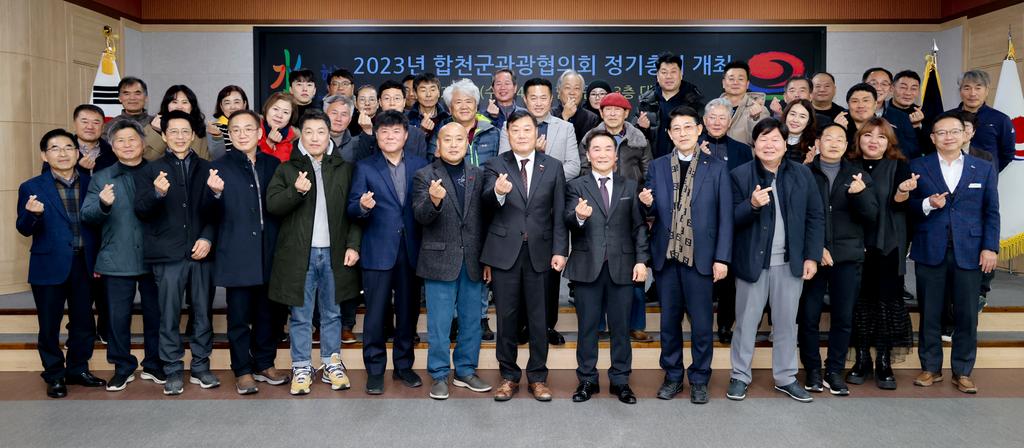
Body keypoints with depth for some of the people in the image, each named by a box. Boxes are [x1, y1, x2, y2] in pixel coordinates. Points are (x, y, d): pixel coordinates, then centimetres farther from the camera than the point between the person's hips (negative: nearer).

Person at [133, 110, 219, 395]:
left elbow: (214, 211, 9)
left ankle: (200, 367, 19)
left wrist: (208, 238, -6)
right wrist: (157, 193, -21)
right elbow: (141, 211, -2)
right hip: (168, 254, -1)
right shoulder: (151, 170, 6)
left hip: (200, 252, 2)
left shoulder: (206, 169, 9)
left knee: (202, 313, 7)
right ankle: (173, 372, 13)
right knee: (169, 316, 2)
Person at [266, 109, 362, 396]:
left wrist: (353, 245, -4)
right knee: (301, 316, 6)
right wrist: (295, 191, -20)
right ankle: (301, 369, 16)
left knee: (331, 313, 11)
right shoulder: (287, 169, 5)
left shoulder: (345, 169, 6)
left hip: (334, 253, 1)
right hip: (299, 253, -1)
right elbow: (272, 205, -3)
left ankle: (332, 365, 22)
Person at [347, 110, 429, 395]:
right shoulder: (365, 168, 3)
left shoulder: (420, 166, 8)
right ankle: (375, 370, 16)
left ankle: (403, 365, 25)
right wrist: (362, 206, -24)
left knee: (408, 311, 10)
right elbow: (353, 210, -3)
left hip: (411, 250, 2)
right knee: (376, 313, 3)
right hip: (378, 251, -2)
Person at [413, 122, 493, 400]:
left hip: (473, 260, 4)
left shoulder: (478, 175, 8)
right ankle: (440, 375, 17)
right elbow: (420, 216, -12)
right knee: (439, 323, 3)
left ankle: (465, 371, 27)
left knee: (471, 320, 12)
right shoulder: (424, 176, -2)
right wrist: (434, 200, -34)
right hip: (440, 259, -3)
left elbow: (485, 217, 8)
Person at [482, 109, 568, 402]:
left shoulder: (553, 167, 6)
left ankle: (538, 377, 21)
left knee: (539, 318, 8)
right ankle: (509, 376, 21)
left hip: (539, 252, 1)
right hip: (505, 252, -1)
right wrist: (497, 191, -36)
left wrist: (559, 250, -3)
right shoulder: (495, 165, 2)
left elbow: (559, 213, 4)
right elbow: (486, 201, -15)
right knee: (506, 317, 7)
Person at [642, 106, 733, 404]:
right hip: (666, 256, 2)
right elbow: (653, 212, 8)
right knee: (669, 321, 11)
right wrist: (647, 204, -15)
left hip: (700, 256, -2)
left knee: (702, 323, 4)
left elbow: (725, 217, -1)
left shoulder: (716, 168, 2)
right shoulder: (657, 167, 8)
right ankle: (672, 376, 25)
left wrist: (722, 258, -7)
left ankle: (699, 380, 20)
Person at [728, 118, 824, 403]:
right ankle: (740, 377, 21)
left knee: (786, 323, 12)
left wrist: (812, 256, -1)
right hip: (752, 260, -2)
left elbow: (815, 218, 5)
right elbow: (731, 219, -7)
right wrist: (752, 205, -26)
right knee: (746, 322, 8)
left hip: (790, 262, 2)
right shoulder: (740, 175, -4)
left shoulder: (802, 174, 3)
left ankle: (786, 378, 25)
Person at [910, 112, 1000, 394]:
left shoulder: (984, 168, 8)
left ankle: (962, 372, 16)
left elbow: (991, 212, 7)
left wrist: (990, 247, -1)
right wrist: (927, 204, -16)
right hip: (930, 251, 0)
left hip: (969, 251, 1)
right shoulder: (918, 167, 5)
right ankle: (931, 368, 18)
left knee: (967, 315, 3)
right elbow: (908, 206, 4)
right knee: (929, 313, 6)